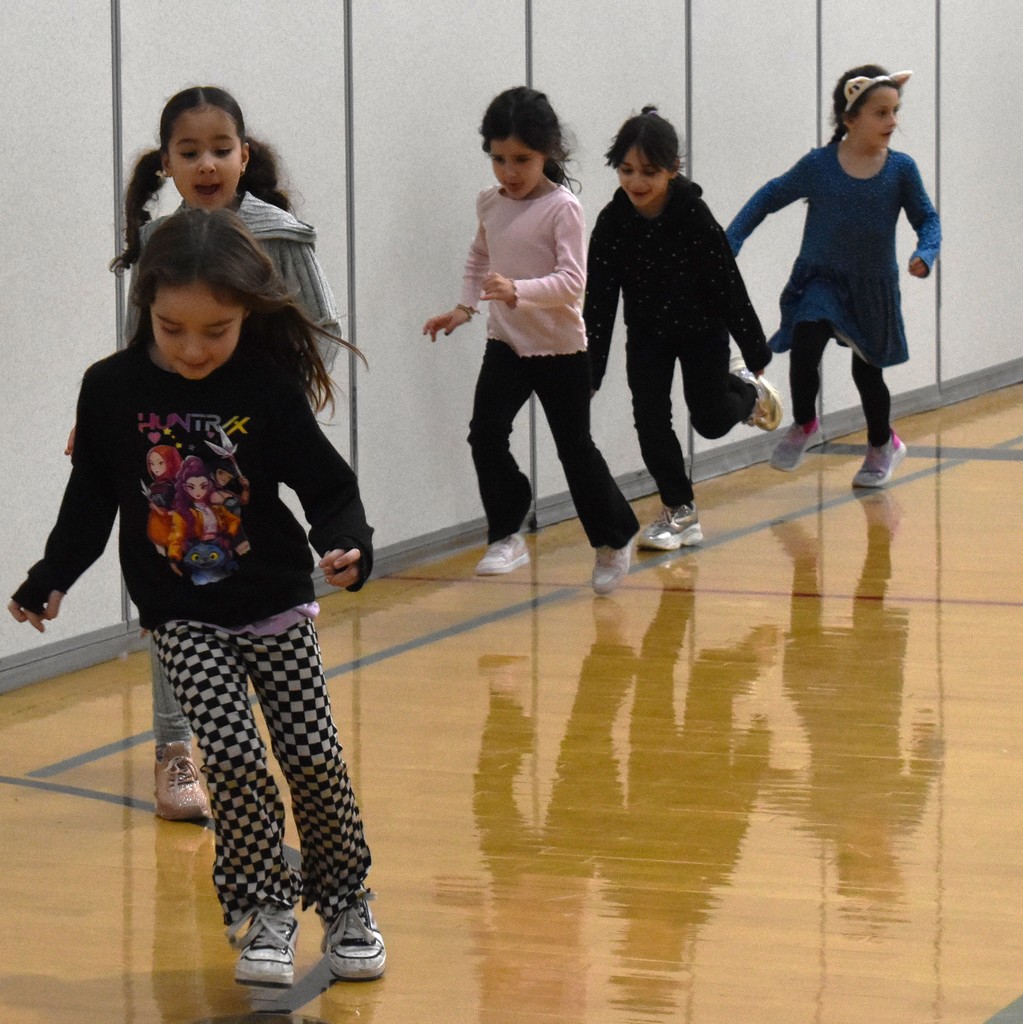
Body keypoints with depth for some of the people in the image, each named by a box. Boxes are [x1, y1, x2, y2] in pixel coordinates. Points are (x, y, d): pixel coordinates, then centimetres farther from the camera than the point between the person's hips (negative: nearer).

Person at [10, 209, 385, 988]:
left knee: (314, 756, -1)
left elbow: (326, 483, -9)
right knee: (234, 756, -14)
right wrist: (50, 580, 4)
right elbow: (91, 500, 4)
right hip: (182, 618, 0)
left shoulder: (268, 388, -12)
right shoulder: (112, 391, -7)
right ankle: (265, 911, 2)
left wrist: (347, 544, -27)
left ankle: (346, 903, 19)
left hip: (276, 607, 0)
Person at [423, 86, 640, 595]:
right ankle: (506, 536, -2)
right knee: (486, 433, -13)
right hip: (506, 343, 5)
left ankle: (614, 538, 25)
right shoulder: (489, 204, 3)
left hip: (560, 348, -5)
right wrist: (464, 307, 8)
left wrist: (518, 291, -37)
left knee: (574, 447, 5)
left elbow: (572, 281, -23)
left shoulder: (562, 208, -16)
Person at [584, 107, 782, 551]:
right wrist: (590, 371, -17)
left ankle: (747, 390, 34)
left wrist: (755, 353, -12)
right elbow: (598, 299, -15)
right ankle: (679, 511, 10)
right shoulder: (612, 222, -20)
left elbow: (728, 286, -19)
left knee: (711, 421, -1)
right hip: (647, 334, 3)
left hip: (702, 331, -2)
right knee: (650, 419, -6)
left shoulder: (694, 217, -27)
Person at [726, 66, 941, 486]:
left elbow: (927, 218, -1)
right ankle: (804, 424, 1)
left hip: (874, 286, 1)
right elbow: (769, 198, 0)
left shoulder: (900, 169, -10)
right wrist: (730, 243, -6)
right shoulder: (818, 165, -12)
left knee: (868, 370, 14)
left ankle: (882, 444, 41)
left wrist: (926, 252, -22)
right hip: (821, 279, -1)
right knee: (804, 345, -25)